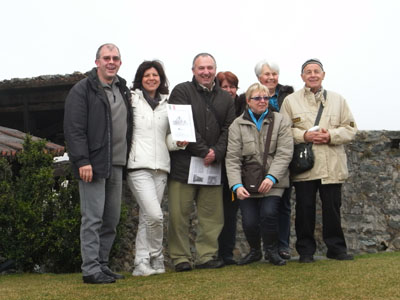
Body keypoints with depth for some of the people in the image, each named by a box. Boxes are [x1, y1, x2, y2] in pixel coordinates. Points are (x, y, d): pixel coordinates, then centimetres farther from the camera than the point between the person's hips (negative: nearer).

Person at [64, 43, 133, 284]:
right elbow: (74, 129, -12)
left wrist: (125, 159, 15)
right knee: (93, 218, -7)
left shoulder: (123, 90, 17)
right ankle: (91, 269, -4)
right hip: (94, 165, -7)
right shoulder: (82, 90, -6)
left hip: (116, 165, 8)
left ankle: (102, 264, 18)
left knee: (112, 219, 10)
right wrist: (82, 161, -19)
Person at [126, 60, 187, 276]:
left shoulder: (166, 103, 17)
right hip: (138, 166, -5)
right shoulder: (132, 99, 2)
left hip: (160, 166, 5)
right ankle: (156, 258, 1)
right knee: (154, 215, -16)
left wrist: (178, 143, 1)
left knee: (147, 217, 6)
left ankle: (142, 264, 10)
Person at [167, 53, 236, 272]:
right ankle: (180, 258, 4)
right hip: (184, 163, -4)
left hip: (213, 164, 4)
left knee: (212, 215, 4)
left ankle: (207, 255, 13)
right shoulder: (182, 92, 1)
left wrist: (216, 153, -8)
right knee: (179, 214, -3)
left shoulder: (225, 98, 16)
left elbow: (228, 130, 9)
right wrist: (203, 151, -13)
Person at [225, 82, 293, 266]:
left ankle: (272, 251, 5)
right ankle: (254, 251, 22)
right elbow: (232, 158, -2)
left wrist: (271, 177, -15)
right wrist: (236, 185, -14)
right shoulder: (238, 125, 4)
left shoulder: (280, 121, 4)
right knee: (249, 221, -8)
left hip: (272, 182, -1)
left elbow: (284, 153, -3)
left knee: (268, 213, -20)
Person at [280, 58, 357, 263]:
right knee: (305, 209, 2)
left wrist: (331, 136, -9)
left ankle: (336, 248, 17)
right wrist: (304, 135, -13)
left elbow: (350, 129, 9)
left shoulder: (338, 100, 13)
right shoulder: (291, 101, 8)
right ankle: (305, 251, 12)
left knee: (332, 208, 4)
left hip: (332, 167, 1)